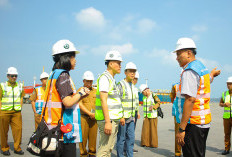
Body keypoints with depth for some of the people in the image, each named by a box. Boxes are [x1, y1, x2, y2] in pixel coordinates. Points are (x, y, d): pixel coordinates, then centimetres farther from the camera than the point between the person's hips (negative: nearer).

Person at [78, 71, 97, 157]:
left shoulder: (95, 91, 12)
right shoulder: (79, 91, 1)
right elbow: (80, 104, -9)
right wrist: (90, 113, -17)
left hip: (94, 117, 3)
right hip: (83, 117, -3)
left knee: (93, 136, 7)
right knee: (83, 136, -1)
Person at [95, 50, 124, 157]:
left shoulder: (112, 79, 18)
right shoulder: (104, 78, -12)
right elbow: (103, 100, -21)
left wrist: (121, 116, 24)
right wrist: (108, 122, -26)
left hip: (114, 120, 10)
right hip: (108, 120, -10)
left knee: (109, 147, 15)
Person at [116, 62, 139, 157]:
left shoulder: (133, 87, 13)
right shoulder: (120, 85, -11)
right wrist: (120, 117, -20)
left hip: (131, 118, 7)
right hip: (122, 117, -7)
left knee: (131, 138, 9)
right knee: (121, 139, 2)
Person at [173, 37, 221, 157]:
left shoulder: (189, 71, -17)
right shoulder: (201, 67, 13)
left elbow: (190, 100, -25)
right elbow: (208, 78, 38)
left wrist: (181, 129, -26)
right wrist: (212, 73, 62)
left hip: (192, 124, -10)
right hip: (204, 121, 10)